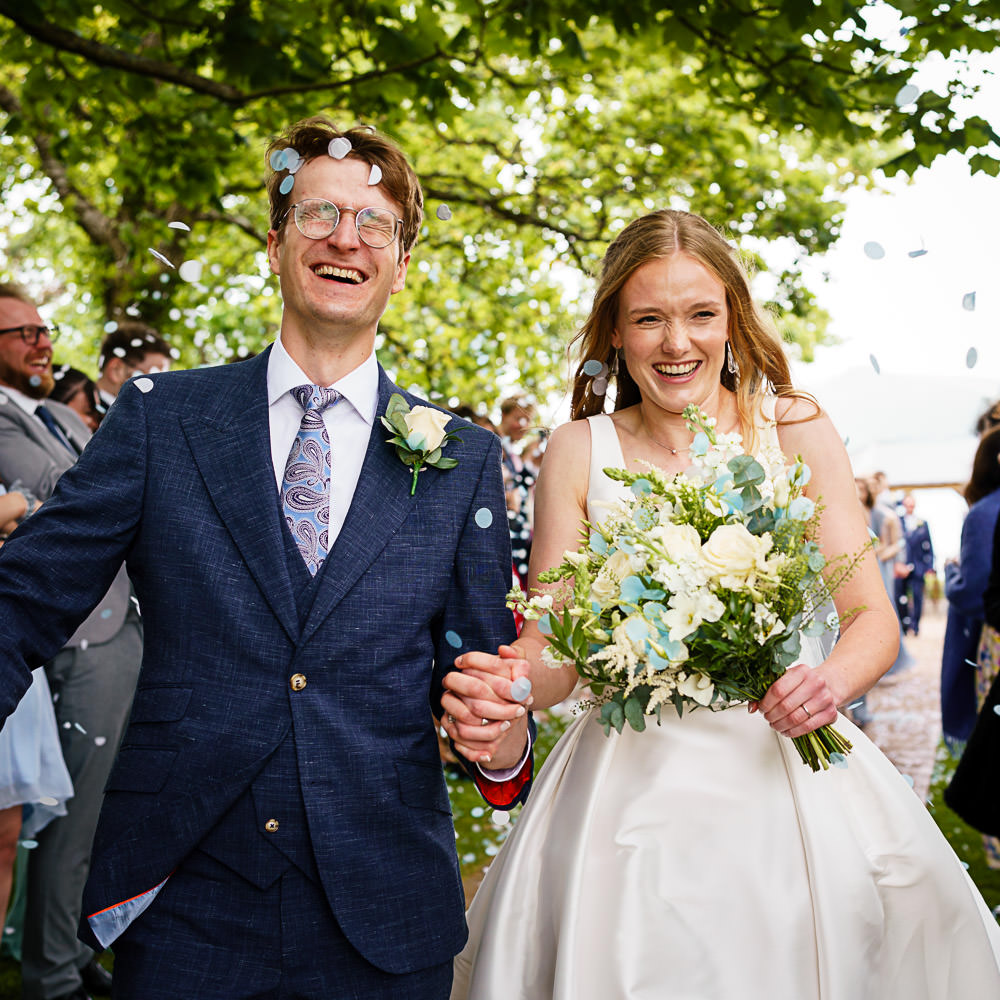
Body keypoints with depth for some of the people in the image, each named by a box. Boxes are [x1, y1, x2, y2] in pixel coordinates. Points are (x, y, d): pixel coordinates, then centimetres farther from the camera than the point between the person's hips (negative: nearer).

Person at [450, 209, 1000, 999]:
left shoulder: (797, 432, -1)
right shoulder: (581, 452, -1)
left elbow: (873, 616, -1)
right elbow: (552, 651, -4)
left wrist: (833, 682, -22)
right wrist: (504, 683, -26)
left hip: (785, 774, 1)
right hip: (632, 781, 0)